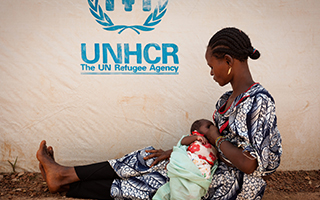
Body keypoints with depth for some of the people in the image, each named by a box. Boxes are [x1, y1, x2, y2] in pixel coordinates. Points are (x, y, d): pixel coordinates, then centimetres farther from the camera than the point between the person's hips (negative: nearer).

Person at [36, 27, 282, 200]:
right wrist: (175, 151, 1)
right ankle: (65, 174, 9)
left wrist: (214, 137, -17)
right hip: (213, 168, 8)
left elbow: (250, 164, -26)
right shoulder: (228, 99, 7)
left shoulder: (259, 101, -22)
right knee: (150, 160, 1)